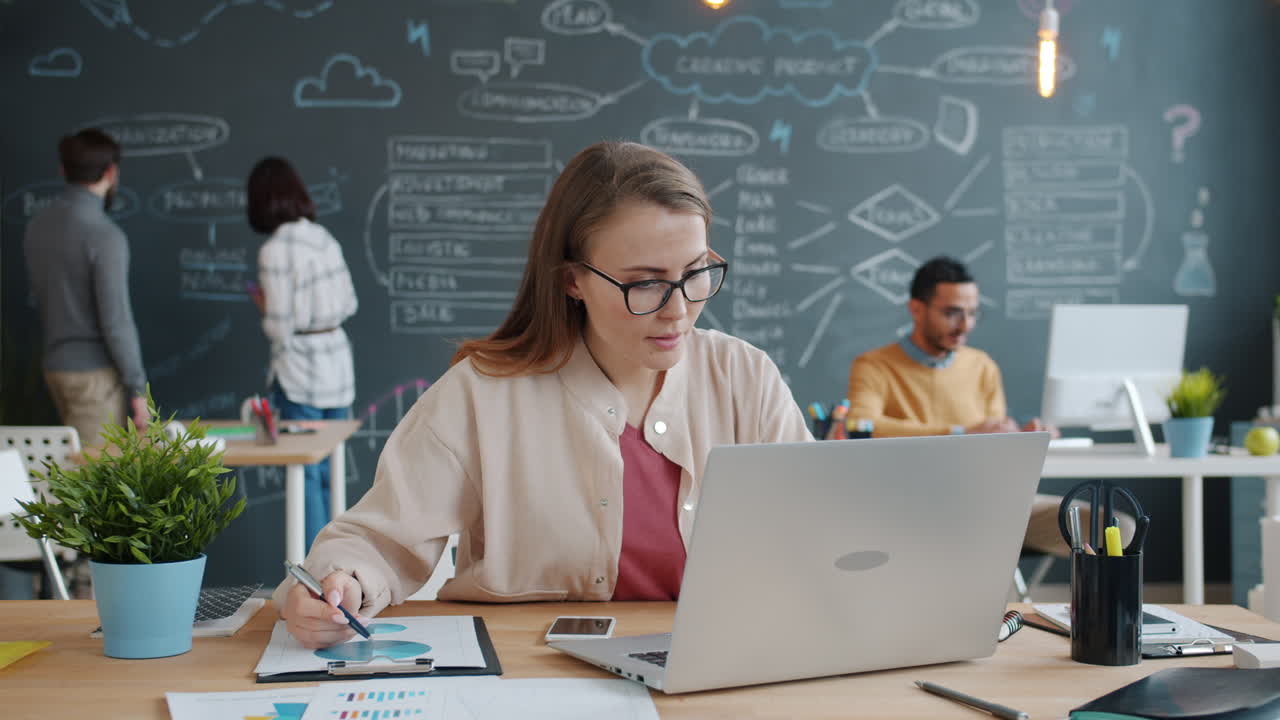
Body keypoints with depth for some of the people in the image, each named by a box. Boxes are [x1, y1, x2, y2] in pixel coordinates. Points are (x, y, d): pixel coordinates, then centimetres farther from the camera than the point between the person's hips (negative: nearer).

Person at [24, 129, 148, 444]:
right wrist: (138, 387, -12)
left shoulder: (37, 225, 5)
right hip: (96, 372, -8)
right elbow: (116, 321, -19)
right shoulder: (104, 235, -18)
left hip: (56, 365, 8)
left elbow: (43, 299, 14)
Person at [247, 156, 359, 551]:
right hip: (337, 361, 7)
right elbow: (349, 304, 11)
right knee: (330, 472, 15)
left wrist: (264, 307, 4)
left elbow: (280, 327, -16)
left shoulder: (275, 251, -15)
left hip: (300, 372, -7)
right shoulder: (325, 239, 5)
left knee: (305, 477, 1)